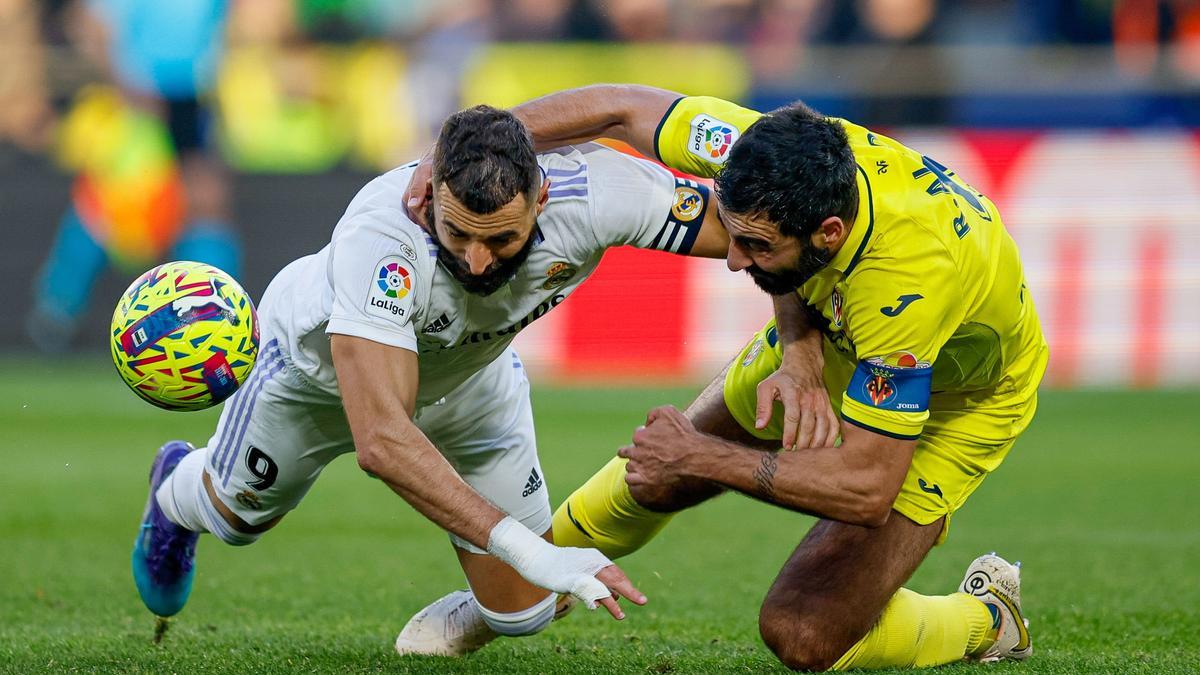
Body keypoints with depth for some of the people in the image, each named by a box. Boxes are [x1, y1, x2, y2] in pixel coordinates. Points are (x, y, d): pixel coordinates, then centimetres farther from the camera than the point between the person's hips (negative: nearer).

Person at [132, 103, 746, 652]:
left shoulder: (594, 193, -41)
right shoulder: (379, 237, -50)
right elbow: (379, 439, -55)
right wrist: (527, 550, -60)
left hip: (471, 377, 3)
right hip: (317, 359, -3)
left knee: (523, 610, 2)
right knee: (239, 513, 24)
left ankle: (459, 623, 39)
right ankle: (179, 487, 62)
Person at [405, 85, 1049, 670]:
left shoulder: (909, 278, -45)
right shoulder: (772, 150, -31)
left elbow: (867, 488, -38)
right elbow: (621, 108, -14)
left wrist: (704, 459, -30)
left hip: (964, 397, -6)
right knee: (661, 471, 13)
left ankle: (985, 620, 14)